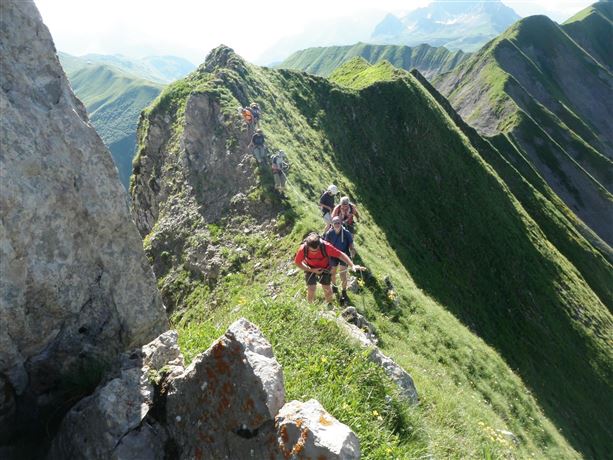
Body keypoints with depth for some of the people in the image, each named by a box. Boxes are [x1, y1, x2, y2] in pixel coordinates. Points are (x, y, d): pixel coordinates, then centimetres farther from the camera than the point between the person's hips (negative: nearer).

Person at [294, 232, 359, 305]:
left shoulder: (326, 246, -37)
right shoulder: (303, 249, -32)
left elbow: (340, 254, -30)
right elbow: (297, 262, -16)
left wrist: (352, 266, -37)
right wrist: (312, 270, -22)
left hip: (324, 268, 0)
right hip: (310, 269, 0)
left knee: (326, 287, 4)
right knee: (311, 289, -10)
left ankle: (330, 304, 34)